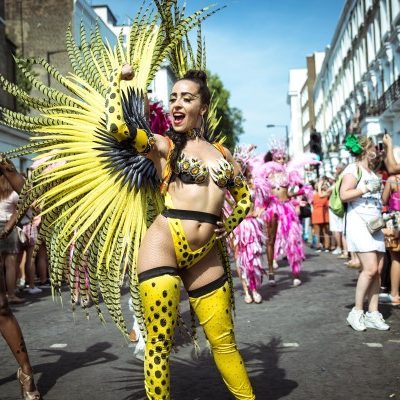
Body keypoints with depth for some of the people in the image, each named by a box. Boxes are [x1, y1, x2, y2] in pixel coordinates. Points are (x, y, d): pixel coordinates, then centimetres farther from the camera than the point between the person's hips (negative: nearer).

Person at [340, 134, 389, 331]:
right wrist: (367, 189, -18)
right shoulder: (353, 169, -5)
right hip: (359, 223, -8)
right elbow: (344, 195, -18)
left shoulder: (372, 172, 22)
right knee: (370, 268, -15)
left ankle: (373, 313, 7)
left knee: (378, 270, 2)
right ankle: (356, 312, -4)